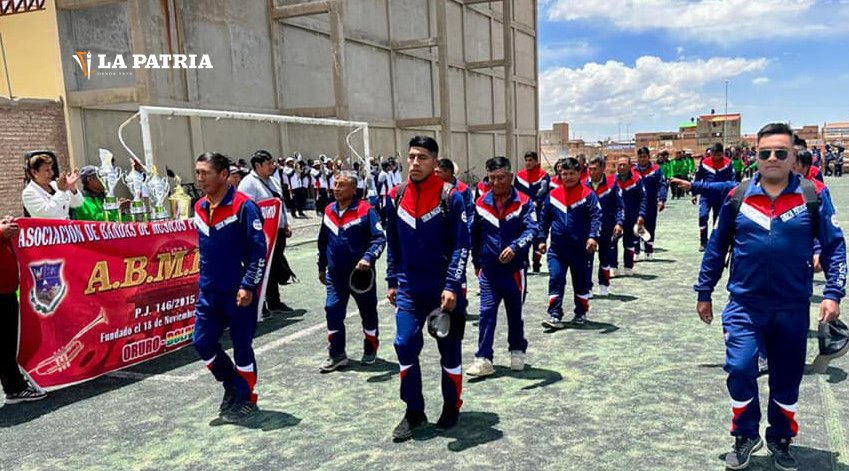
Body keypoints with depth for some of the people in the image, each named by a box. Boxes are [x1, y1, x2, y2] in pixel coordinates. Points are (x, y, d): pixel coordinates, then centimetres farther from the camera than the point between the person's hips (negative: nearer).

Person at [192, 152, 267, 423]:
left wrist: (248, 285, -19)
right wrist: (204, 282, 18)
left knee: (242, 347, 4)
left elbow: (259, 250, -15)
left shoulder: (243, 206, -14)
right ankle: (231, 385, 30)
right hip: (209, 291, 7)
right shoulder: (199, 208, 8)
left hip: (239, 292, -7)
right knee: (202, 342, 7)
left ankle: (246, 400, 21)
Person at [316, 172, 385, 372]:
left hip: (360, 275, -4)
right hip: (335, 275, 4)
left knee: (368, 313, 12)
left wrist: (368, 258, -29)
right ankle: (337, 355, 13)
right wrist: (322, 267, 19)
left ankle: (371, 350, 31)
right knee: (333, 312, 0)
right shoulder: (329, 211, 5)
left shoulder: (365, 210, -12)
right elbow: (323, 241, 15)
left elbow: (379, 238, -14)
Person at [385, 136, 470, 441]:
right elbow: (393, 243, 10)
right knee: (405, 344, -2)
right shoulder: (396, 197, 1)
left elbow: (461, 245, -12)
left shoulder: (450, 197, -11)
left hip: (445, 288, -3)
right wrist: (392, 282, 9)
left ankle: (451, 408, 29)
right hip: (409, 287, 3)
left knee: (449, 349, 10)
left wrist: (452, 286, -18)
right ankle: (414, 412, 15)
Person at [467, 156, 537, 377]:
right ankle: (484, 359, 1)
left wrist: (515, 247, -34)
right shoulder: (481, 204, 2)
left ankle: (517, 352, 32)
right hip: (488, 270, 2)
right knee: (486, 313, -3)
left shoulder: (523, 203, -6)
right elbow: (474, 235, 12)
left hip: (515, 269, -1)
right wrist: (477, 262, 15)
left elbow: (531, 229, -18)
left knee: (515, 313, 13)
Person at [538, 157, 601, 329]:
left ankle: (581, 314, 28)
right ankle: (555, 315, -2)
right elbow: (544, 218, 12)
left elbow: (596, 216, -11)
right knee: (555, 279, -6)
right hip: (557, 247, 2)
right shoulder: (552, 195, 5)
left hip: (580, 247, -2)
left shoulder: (588, 194, -5)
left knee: (580, 282, 12)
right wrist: (541, 239, 8)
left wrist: (593, 236, -24)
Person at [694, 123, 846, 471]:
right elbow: (717, 246, 6)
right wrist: (704, 292, 8)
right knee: (740, 369, -9)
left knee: (787, 379, 12)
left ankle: (780, 441, 34)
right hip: (745, 303, 0)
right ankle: (745, 437, 16)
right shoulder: (738, 196, -2)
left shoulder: (813, 195, -3)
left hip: (793, 307, 1)